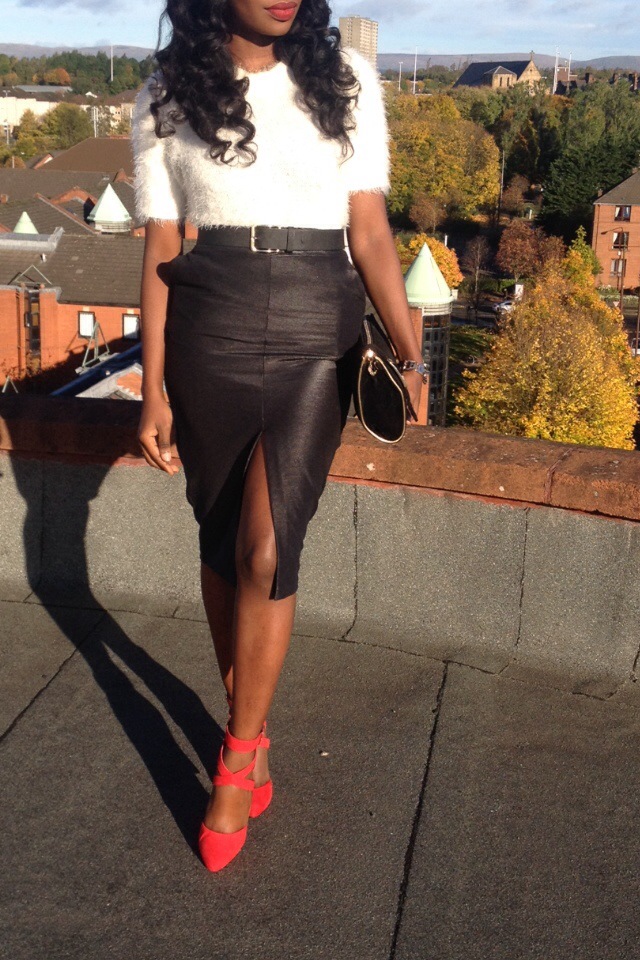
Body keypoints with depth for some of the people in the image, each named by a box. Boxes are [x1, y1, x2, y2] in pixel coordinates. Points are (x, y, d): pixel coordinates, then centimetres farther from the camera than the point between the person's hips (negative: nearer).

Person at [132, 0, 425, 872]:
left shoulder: (346, 81, 5)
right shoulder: (168, 99, 4)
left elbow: (370, 230, 2)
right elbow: (160, 255, 4)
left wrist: (407, 352, -10)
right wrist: (154, 391, 1)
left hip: (316, 340, -1)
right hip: (209, 340, 1)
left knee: (266, 552, -9)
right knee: (222, 543, 9)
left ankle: (237, 763, 11)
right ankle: (251, 730, 31)